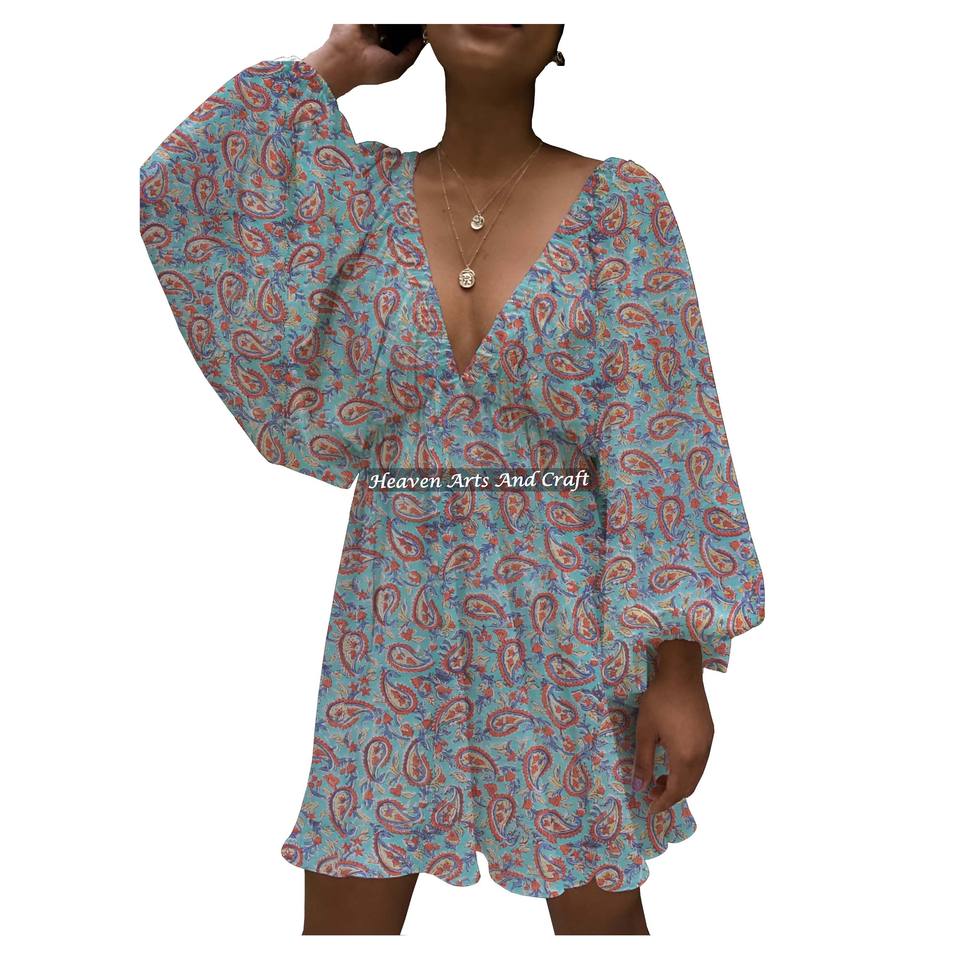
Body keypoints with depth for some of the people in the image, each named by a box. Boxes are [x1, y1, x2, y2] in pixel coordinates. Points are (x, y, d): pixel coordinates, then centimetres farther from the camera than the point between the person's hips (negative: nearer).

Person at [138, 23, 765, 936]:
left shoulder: (620, 203, -2)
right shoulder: (364, 191, 4)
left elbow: (662, 441, -6)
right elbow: (170, 194, -6)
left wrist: (679, 663, -9)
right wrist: (326, 70, 1)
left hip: (572, 619, -1)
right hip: (393, 616, 2)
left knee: (600, 908, 15)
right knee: (346, 906, 13)